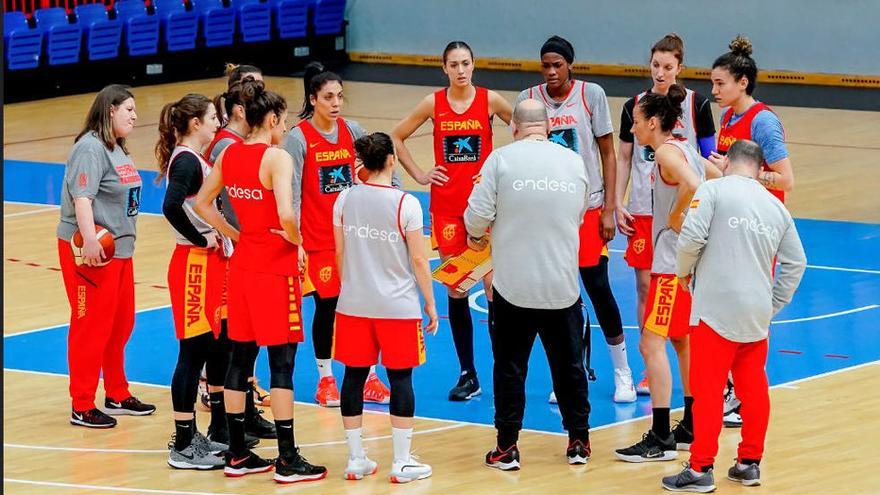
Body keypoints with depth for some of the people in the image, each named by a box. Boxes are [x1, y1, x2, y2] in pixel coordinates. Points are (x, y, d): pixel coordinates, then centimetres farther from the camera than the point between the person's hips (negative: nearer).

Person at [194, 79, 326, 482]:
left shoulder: (228, 154, 4)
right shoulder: (277, 158, -17)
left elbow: (202, 203, 12)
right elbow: (286, 214, -28)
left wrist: (236, 236, 14)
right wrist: (297, 241, -9)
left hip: (243, 264, 7)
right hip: (276, 268, -7)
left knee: (241, 356, 13)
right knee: (282, 362, -1)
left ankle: (236, 454, 18)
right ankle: (288, 460, 1)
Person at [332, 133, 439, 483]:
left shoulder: (345, 199, 0)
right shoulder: (406, 204, -12)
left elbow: (340, 253, 8)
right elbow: (419, 260, -8)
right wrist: (430, 303, 2)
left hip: (354, 305, 4)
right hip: (398, 307, -4)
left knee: (354, 376, 10)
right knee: (400, 378, 4)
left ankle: (356, 459, 15)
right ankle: (402, 462, 7)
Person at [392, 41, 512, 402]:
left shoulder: (490, 100, -3)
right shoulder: (433, 103, 2)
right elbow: (396, 137, 12)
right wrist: (419, 174, 5)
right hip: (446, 205, 2)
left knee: (493, 286, -9)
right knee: (455, 291, 4)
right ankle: (467, 375, 12)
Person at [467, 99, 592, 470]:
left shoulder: (501, 159, -8)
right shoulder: (574, 162, 1)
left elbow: (478, 213, -9)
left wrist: (475, 236, 14)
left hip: (514, 286, -2)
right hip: (563, 284, 2)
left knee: (510, 367, 8)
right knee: (569, 366, 15)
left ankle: (507, 447, 9)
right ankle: (579, 442, 23)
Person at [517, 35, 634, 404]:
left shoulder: (591, 95, -4)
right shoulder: (529, 99, 2)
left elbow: (608, 155, 0)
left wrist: (609, 209, -6)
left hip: (587, 205, -2)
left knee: (598, 287, -3)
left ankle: (622, 371, 12)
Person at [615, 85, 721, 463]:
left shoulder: (666, 152, -15)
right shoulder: (684, 150, 13)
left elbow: (691, 186, -33)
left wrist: (676, 219, -18)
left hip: (674, 261, -11)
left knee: (652, 344, -11)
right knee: (682, 340, 19)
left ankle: (661, 440, -13)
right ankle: (691, 429, 26)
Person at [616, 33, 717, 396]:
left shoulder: (695, 104, -2)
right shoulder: (635, 106, 5)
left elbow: (709, 156, 2)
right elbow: (624, 158, 11)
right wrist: (618, 204, 4)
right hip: (643, 210, 2)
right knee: (645, 286, 2)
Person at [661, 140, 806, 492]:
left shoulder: (713, 190, -4)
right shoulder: (776, 206, 12)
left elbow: (692, 237, -14)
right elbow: (796, 262, 12)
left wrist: (683, 271, 5)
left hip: (717, 309, -5)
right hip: (757, 314, 5)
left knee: (707, 388, -2)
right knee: (754, 389, 15)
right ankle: (750, 463, 21)